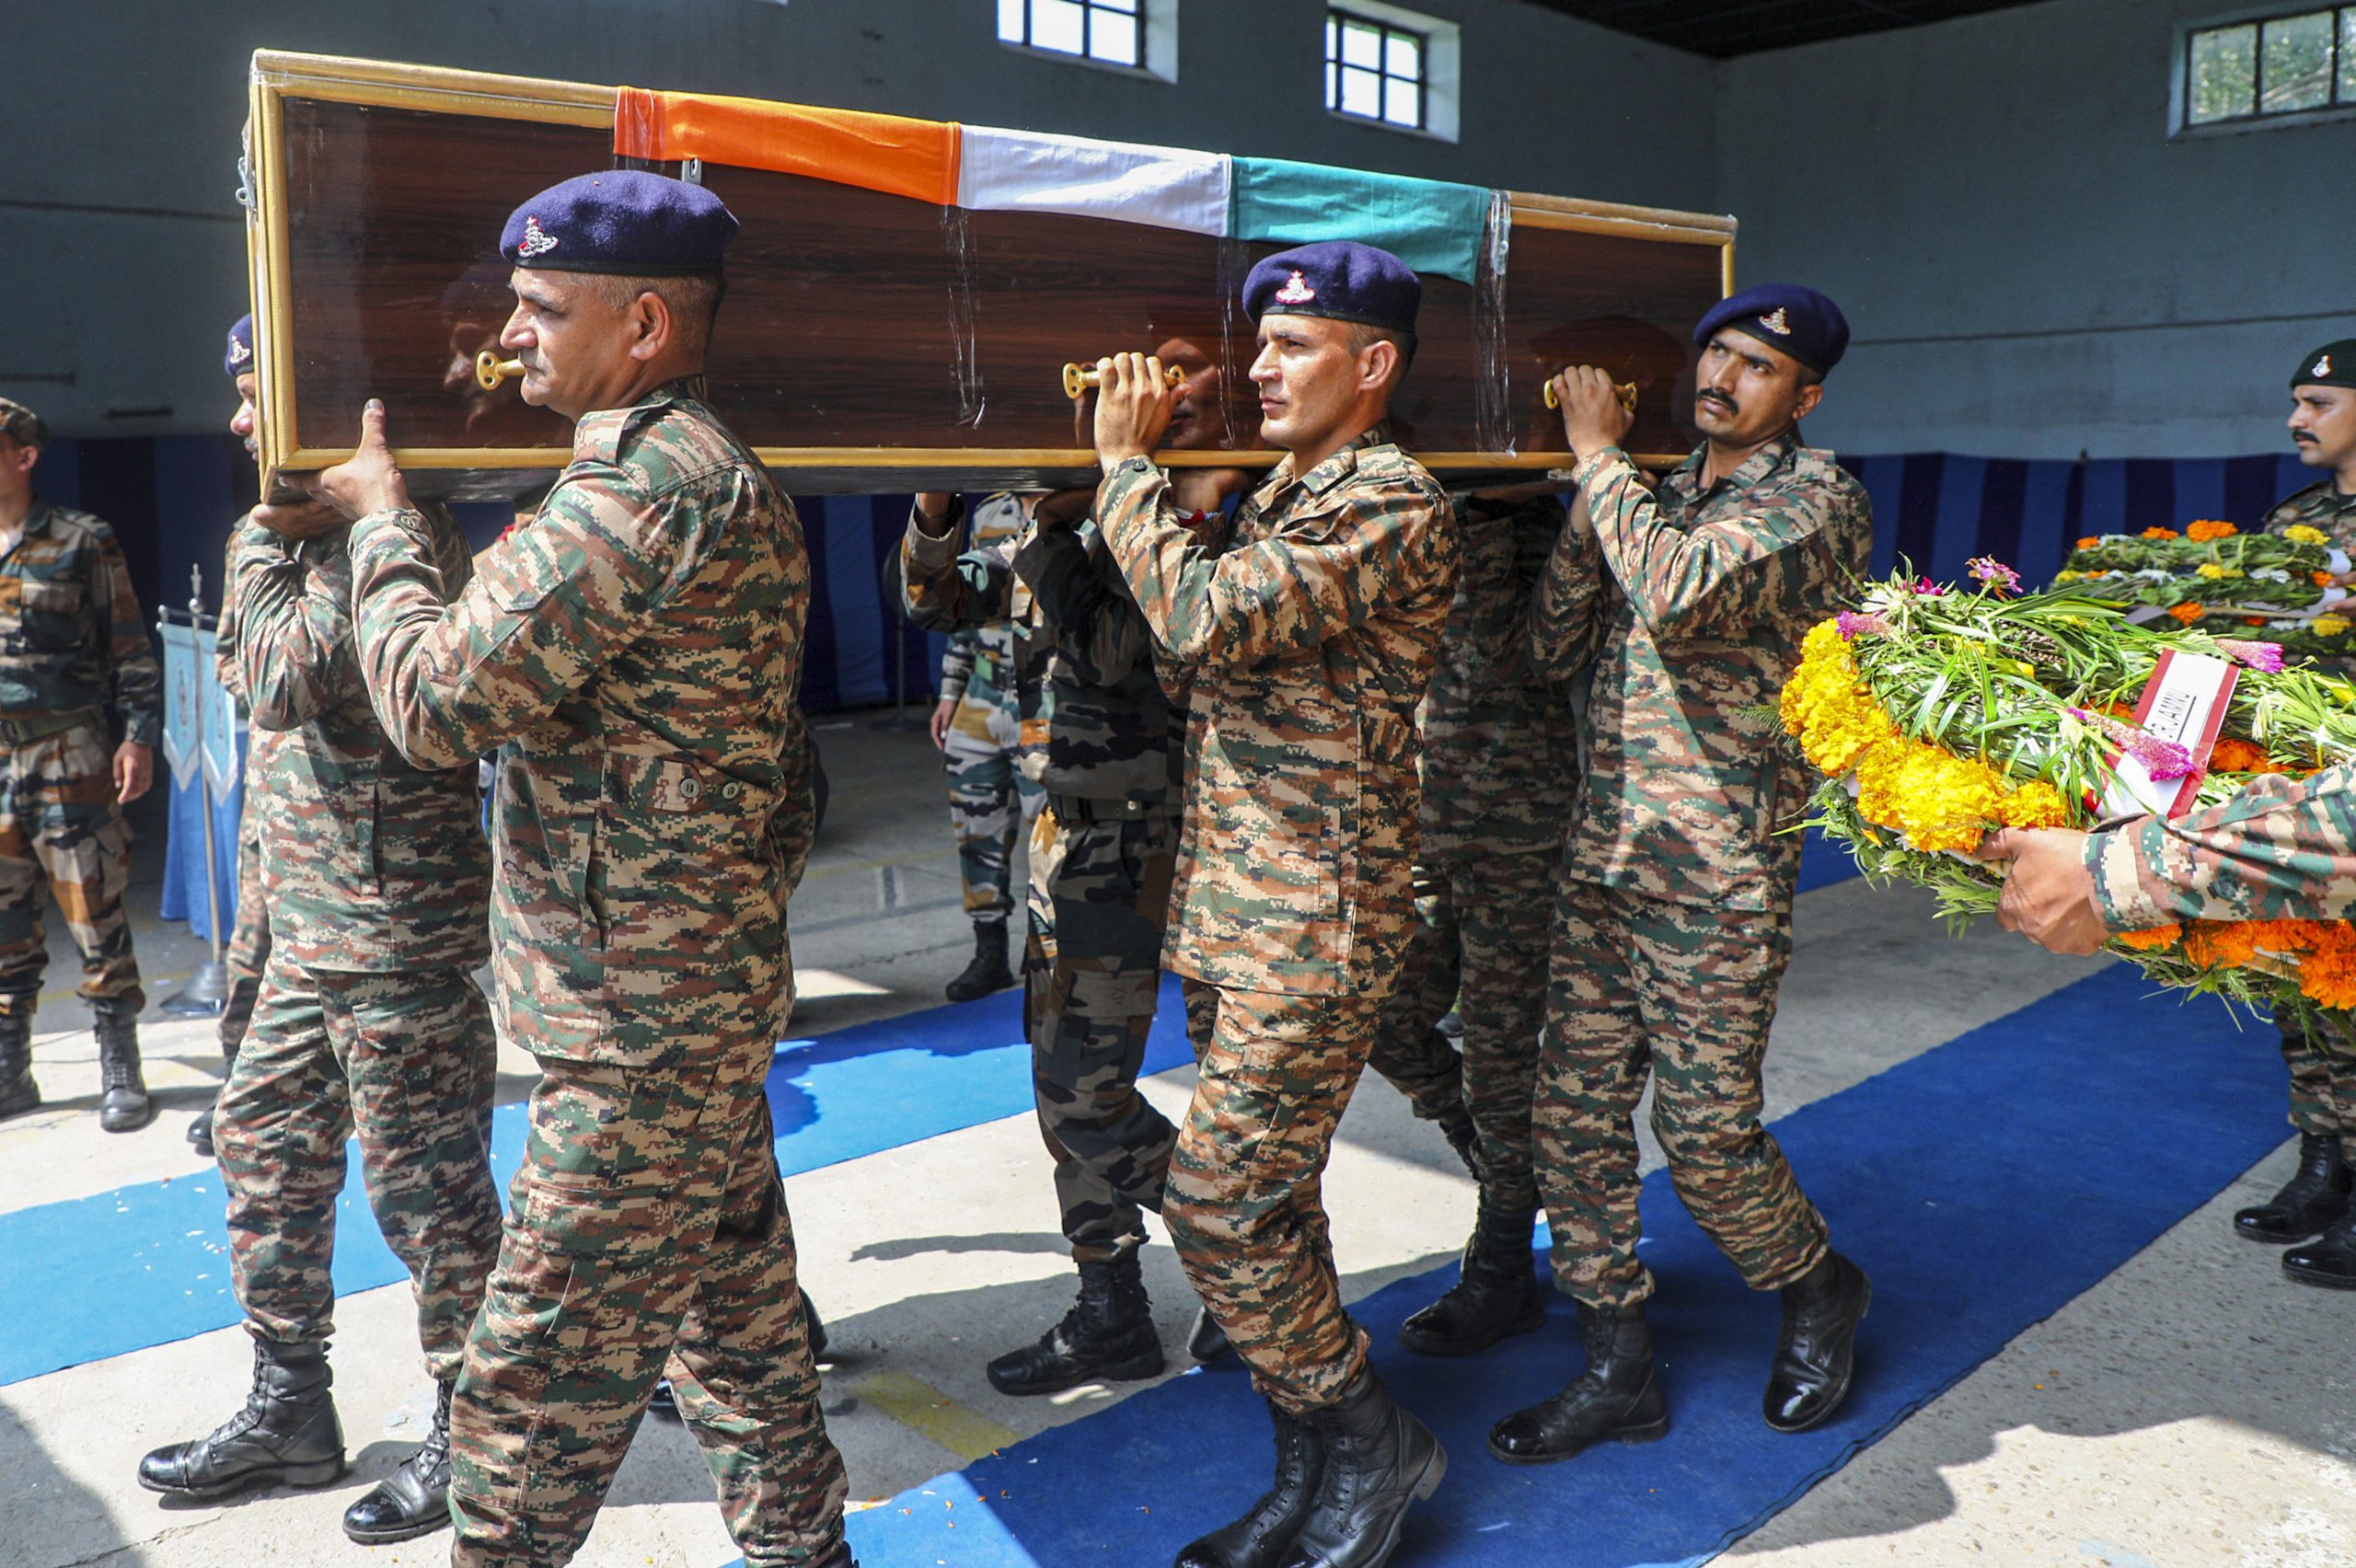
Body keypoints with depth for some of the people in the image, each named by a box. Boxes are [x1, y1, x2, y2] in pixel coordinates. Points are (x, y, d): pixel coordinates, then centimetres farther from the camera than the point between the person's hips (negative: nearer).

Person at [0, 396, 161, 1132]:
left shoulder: (82, 541, 0)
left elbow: (131, 648, -1)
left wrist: (139, 736, -9)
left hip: (69, 759, -4)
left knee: (97, 917, -2)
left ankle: (120, 1071, 8)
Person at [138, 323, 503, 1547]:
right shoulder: (320, 534, 14)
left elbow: (288, 682, -23)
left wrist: (261, 537, -13)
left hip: (394, 938, -10)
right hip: (314, 933, 10)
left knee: (424, 1183, 1)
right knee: (264, 1144, 18)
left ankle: (470, 1434, 18)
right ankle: (289, 1411, 34)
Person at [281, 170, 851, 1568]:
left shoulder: (648, 482, -20)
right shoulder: (707, 470, 15)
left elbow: (438, 695, -20)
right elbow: (528, 649, 19)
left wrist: (381, 515, -4)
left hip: (642, 1020, -11)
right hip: (701, 983, 11)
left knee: (538, 1384, 0)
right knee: (734, 1314, 21)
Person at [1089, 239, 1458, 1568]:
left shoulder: (1393, 507, -14)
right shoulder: (1288, 492, 17)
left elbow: (1210, 616, -24)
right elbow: (1194, 635, 16)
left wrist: (1129, 461, -11)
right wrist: (1144, 468, 9)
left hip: (1318, 917, -10)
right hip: (1251, 898, 10)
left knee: (1219, 1202, -8)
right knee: (1267, 1200, 14)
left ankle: (1375, 1444, 13)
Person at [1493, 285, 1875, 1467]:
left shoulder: (1816, 497, -5)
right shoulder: (1659, 496, 16)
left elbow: (1681, 594, -25)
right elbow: (1552, 645, 9)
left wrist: (1600, 457, -12)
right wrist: (1594, 492, -1)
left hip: (1716, 877, -6)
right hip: (1601, 851, 7)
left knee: (1705, 1131, 1)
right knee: (1573, 1112, 6)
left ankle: (1820, 1291, 32)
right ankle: (1617, 1369, 20)